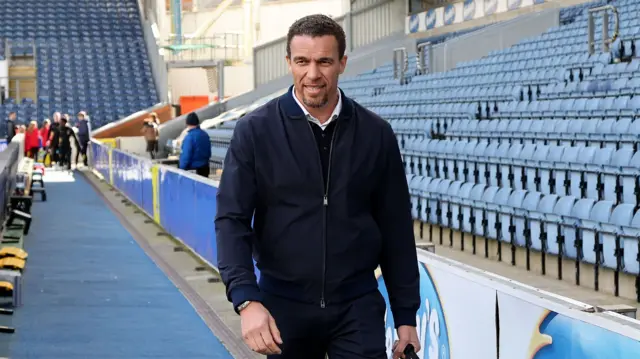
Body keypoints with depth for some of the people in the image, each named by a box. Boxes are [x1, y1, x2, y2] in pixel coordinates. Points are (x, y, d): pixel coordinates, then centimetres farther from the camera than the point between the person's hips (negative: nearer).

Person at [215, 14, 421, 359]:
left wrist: (406, 316, 5)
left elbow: (396, 229, 5)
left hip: (358, 308, 0)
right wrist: (246, 300, -21)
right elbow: (231, 220, -8)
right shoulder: (255, 130, -4)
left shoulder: (376, 134, 1)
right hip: (284, 306, 0)